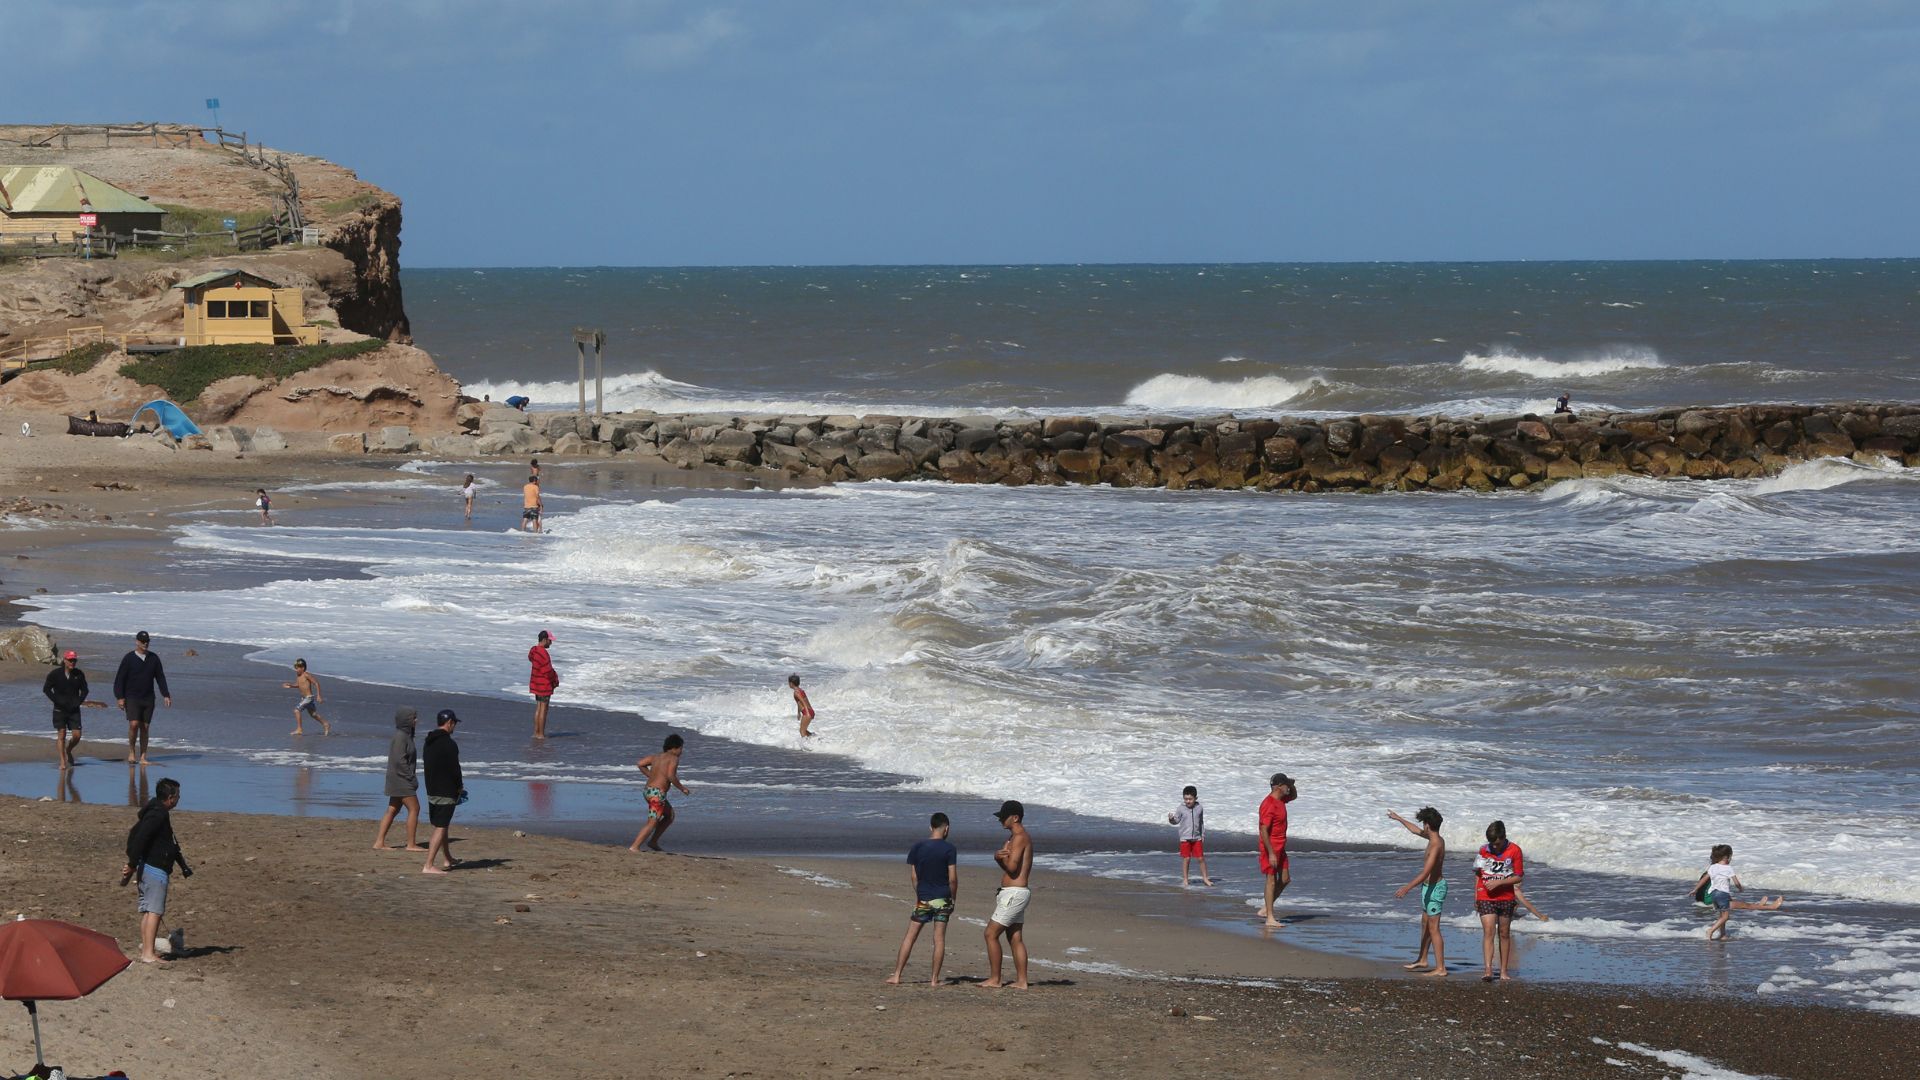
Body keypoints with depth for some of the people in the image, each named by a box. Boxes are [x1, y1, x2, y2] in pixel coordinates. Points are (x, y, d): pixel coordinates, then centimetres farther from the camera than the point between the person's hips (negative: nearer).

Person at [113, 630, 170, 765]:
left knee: (144, 727, 3)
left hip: (148, 698, 3)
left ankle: (143, 757, 7)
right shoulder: (129, 658, -2)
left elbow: (160, 678, 11)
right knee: (134, 724, -19)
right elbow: (120, 678, -2)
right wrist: (119, 697, -10)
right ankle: (131, 751, -1)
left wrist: (166, 695, 3)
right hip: (132, 698, -3)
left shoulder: (154, 658, 8)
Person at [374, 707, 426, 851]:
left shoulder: (405, 735, 13)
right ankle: (411, 844, -3)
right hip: (401, 779, -10)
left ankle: (379, 842, 11)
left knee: (392, 811, 10)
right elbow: (399, 760, -22)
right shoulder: (401, 737, -17)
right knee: (414, 808, -6)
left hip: (398, 779, 10)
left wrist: (411, 777, 18)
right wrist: (411, 778, -18)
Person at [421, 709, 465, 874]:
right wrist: (459, 786, 0)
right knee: (440, 828, -8)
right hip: (446, 791, -9)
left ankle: (448, 859, 35)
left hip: (431, 790, 9)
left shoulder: (428, 742, 10)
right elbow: (454, 768, -18)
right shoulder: (449, 744, -18)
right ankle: (428, 866, -14)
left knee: (441, 826, 21)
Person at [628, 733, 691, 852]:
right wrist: (681, 788, -8)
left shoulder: (657, 757, 16)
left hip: (648, 790, 9)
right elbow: (670, 776, -20)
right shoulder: (673, 758, -7)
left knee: (669, 815, 25)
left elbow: (641, 764, 13)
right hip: (658, 793, -9)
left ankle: (653, 841, 22)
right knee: (652, 823, -7)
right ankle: (634, 847, -15)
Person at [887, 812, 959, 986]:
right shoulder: (949, 849, -8)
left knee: (910, 937, 6)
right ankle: (935, 979, 3)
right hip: (943, 899, -1)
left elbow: (913, 877, 3)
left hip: (923, 900, 2)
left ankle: (896, 976, 3)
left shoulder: (917, 848, 0)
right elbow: (953, 878, -9)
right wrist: (953, 899, 4)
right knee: (939, 938, 4)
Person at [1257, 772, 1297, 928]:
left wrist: (1292, 785, 7)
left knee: (1285, 879, 11)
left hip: (1280, 848, 9)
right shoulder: (1269, 805, -21)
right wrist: (1271, 853, -26)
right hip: (1270, 848, -9)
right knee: (1272, 881, -5)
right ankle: (1270, 918, -1)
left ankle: (1265, 909, 19)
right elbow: (1263, 830, -24)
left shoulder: (1280, 800, 8)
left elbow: (1294, 796, 31)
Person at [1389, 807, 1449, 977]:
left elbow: (1425, 873, -31)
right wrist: (1399, 819, 37)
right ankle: (1422, 960, 34)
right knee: (1425, 925, 21)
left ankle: (1440, 968, -7)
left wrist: (1407, 888, -35)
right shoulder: (1436, 839, 5)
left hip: (1434, 888, -10)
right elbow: (1417, 831, 26)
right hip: (1431, 887, 10)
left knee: (1433, 929, -8)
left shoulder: (1435, 846, -24)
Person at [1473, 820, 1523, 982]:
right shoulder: (1484, 849, 2)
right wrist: (1475, 897, 10)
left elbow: (1518, 877, -5)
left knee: (1504, 934, 9)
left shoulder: (1514, 850, -5)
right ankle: (1488, 971, -19)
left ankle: (1504, 971, 17)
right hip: (1486, 898, 0)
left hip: (1506, 898, 0)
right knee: (1488, 932, -12)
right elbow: (1478, 874, 11)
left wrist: (1498, 882, -16)